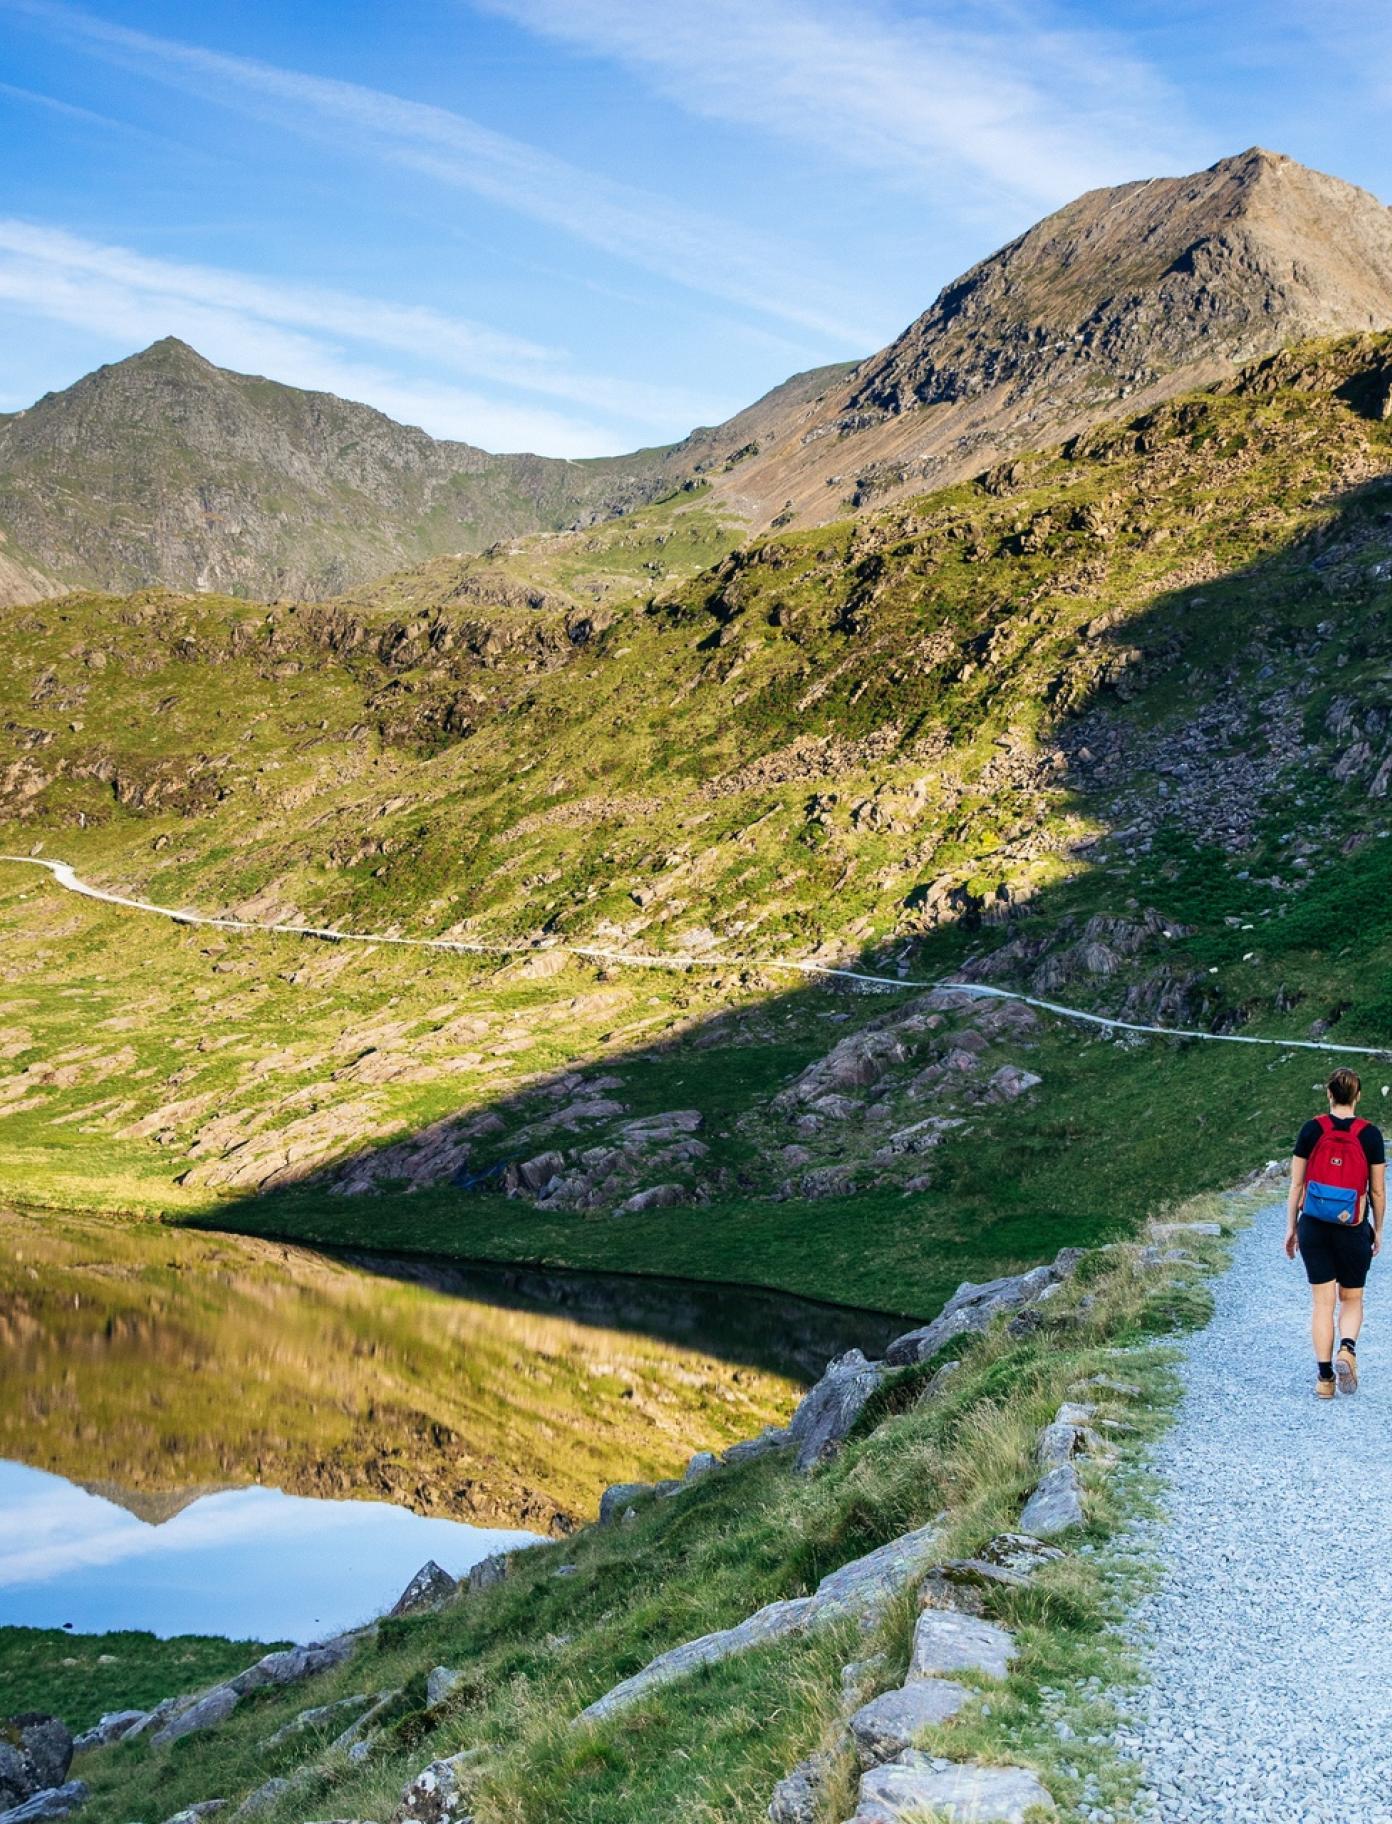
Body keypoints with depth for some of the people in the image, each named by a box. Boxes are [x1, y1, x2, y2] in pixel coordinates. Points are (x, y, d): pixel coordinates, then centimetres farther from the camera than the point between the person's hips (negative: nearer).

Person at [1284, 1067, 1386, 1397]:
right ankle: (1347, 1348, -11)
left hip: (1313, 1226, 1)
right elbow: (1377, 1191, 0)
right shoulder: (1370, 1135, -5)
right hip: (1353, 1230, -1)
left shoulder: (1311, 1130, -3)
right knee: (1352, 1299, 16)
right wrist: (1378, 1230, 13)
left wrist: (1291, 1227, 9)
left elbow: (1296, 1184, 0)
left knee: (1322, 1303, 8)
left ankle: (1324, 1377, 5)